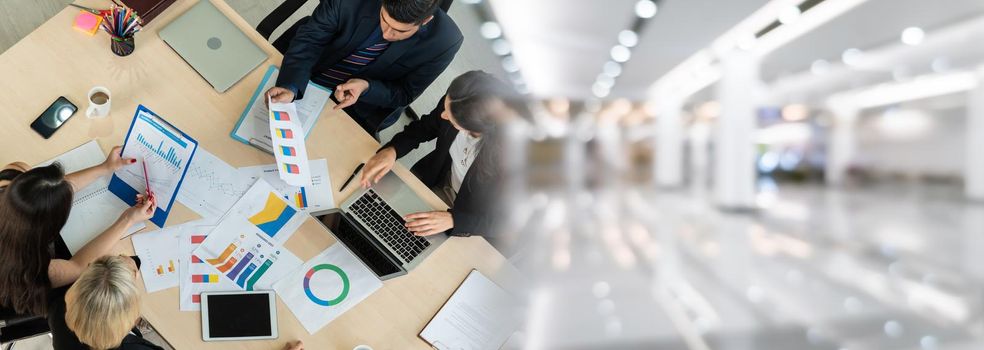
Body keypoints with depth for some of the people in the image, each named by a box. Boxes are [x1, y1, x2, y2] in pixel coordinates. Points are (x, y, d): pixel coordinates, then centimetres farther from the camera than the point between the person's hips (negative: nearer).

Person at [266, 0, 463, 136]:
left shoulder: (444, 41, -26)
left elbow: (404, 95, -13)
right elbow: (309, 39, -21)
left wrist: (366, 88, -32)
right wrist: (289, 87, -39)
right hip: (305, 80, 1)